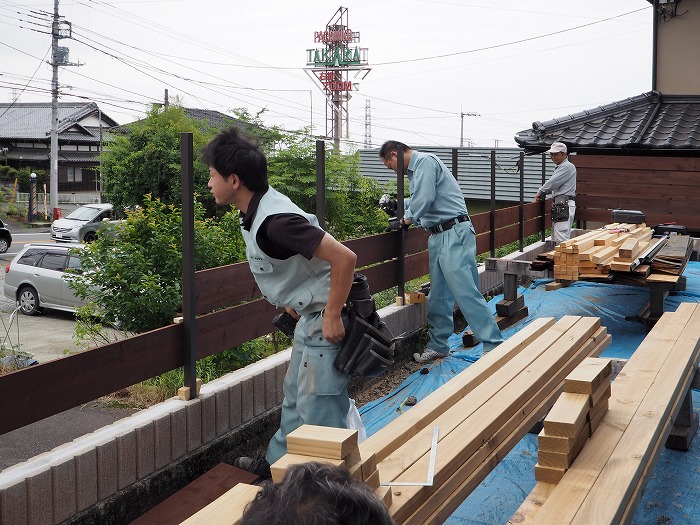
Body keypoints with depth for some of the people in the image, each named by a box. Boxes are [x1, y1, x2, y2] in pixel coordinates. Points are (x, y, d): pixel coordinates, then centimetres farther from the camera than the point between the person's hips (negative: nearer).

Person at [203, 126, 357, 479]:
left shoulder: (275, 221, -28)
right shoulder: (254, 212, 3)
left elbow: (344, 257, -32)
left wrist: (332, 316, -26)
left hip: (326, 320, -10)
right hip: (308, 315, 10)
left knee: (316, 408, -2)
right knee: (295, 396, 23)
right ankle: (278, 461, 38)